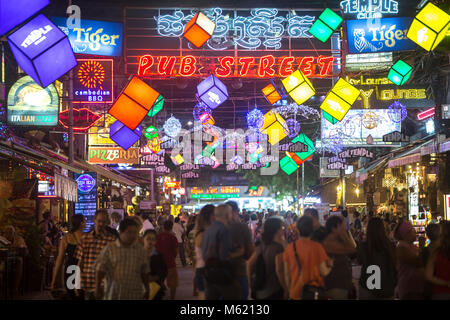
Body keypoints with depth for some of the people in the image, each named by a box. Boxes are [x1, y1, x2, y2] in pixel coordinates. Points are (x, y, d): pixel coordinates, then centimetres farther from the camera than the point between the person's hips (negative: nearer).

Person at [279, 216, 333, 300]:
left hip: (295, 294, 2)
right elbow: (324, 272, -8)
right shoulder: (317, 247, -10)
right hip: (314, 292, -2)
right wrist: (330, 265, 13)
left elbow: (286, 274, 2)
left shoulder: (289, 248, -3)